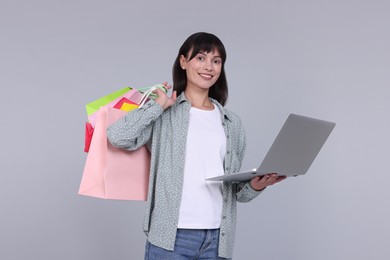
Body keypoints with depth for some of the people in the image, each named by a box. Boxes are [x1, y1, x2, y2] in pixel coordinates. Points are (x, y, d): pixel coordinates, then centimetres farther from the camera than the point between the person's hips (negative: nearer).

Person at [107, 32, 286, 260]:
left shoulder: (232, 123, 13)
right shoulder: (164, 114, 2)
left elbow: (235, 190, 15)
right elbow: (117, 136, -15)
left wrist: (255, 186, -6)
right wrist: (159, 105, -6)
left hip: (217, 238, 3)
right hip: (171, 236, -3)